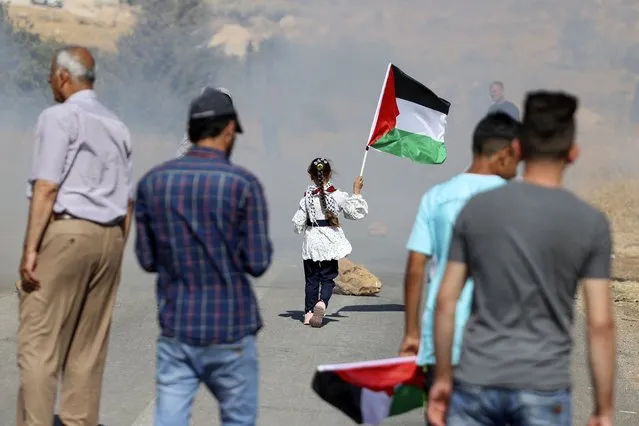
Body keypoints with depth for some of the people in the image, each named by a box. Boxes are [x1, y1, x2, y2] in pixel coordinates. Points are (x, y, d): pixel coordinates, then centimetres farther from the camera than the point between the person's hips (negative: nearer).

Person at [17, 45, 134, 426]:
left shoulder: (59, 117, -4)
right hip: (109, 237, 7)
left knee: (39, 343, -5)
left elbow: (46, 187, -14)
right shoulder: (117, 126, 16)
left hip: (65, 231, -7)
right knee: (88, 347, 9)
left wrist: (30, 249, -14)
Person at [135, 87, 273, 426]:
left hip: (176, 329, 3)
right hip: (230, 333, -3)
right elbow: (258, 263, -9)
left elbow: (147, 259, 7)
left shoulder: (152, 182, 1)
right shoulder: (243, 184, -11)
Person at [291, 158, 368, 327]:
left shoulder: (307, 197, -7)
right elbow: (356, 213, -2)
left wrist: (301, 229, 19)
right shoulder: (337, 195, -9)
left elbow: (298, 223, -4)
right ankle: (322, 302, -22)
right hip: (330, 242, -1)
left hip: (311, 241, 1)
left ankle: (309, 312, 14)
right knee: (328, 278, 5)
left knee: (311, 278, 13)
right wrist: (356, 192, 4)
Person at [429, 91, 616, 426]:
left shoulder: (476, 208, 1)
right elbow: (600, 324, -6)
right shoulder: (591, 223, -4)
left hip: (476, 383, 2)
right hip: (544, 390, -2)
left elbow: (445, 302, 2)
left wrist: (442, 377, 12)